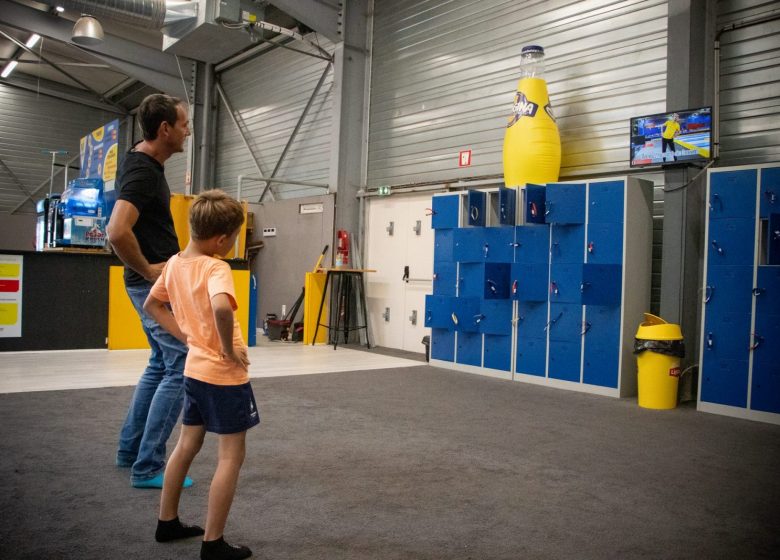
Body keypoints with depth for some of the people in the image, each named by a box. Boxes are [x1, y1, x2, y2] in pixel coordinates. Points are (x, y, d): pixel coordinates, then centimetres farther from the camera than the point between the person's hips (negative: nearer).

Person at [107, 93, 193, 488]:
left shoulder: (146, 164, 10)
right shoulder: (143, 172, -21)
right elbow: (117, 233, -34)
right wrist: (147, 269, -20)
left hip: (158, 282, 10)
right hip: (156, 283, -10)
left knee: (162, 363, 19)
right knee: (182, 367, -6)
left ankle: (130, 450, 29)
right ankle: (148, 467, 1)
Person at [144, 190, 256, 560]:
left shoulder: (174, 263, 3)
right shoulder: (216, 268, -21)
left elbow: (152, 305, 16)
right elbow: (221, 308, -42)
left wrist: (187, 336, 11)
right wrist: (229, 349, -26)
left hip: (195, 369, 8)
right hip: (225, 375, -8)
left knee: (187, 444, 21)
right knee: (231, 456, 3)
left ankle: (167, 522, 34)